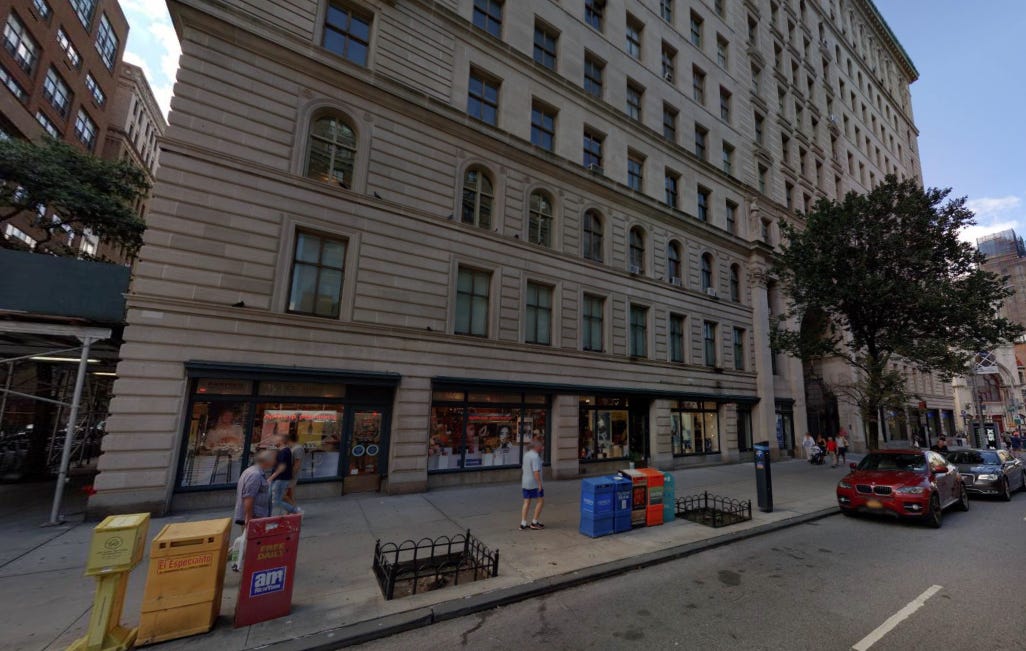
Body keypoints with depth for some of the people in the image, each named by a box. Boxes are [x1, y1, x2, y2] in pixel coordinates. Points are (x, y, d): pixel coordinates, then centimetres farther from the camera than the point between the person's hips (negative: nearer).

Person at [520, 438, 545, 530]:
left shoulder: (526, 454, 8)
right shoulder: (535, 457, -19)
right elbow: (536, 471, -24)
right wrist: (540, 484, -22)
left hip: (525, 483, 8)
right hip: (534, 483, -8)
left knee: (526, 503, 10)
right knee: (541, 501, 6)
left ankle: (523, 524, 9)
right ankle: (534, 523, 9)